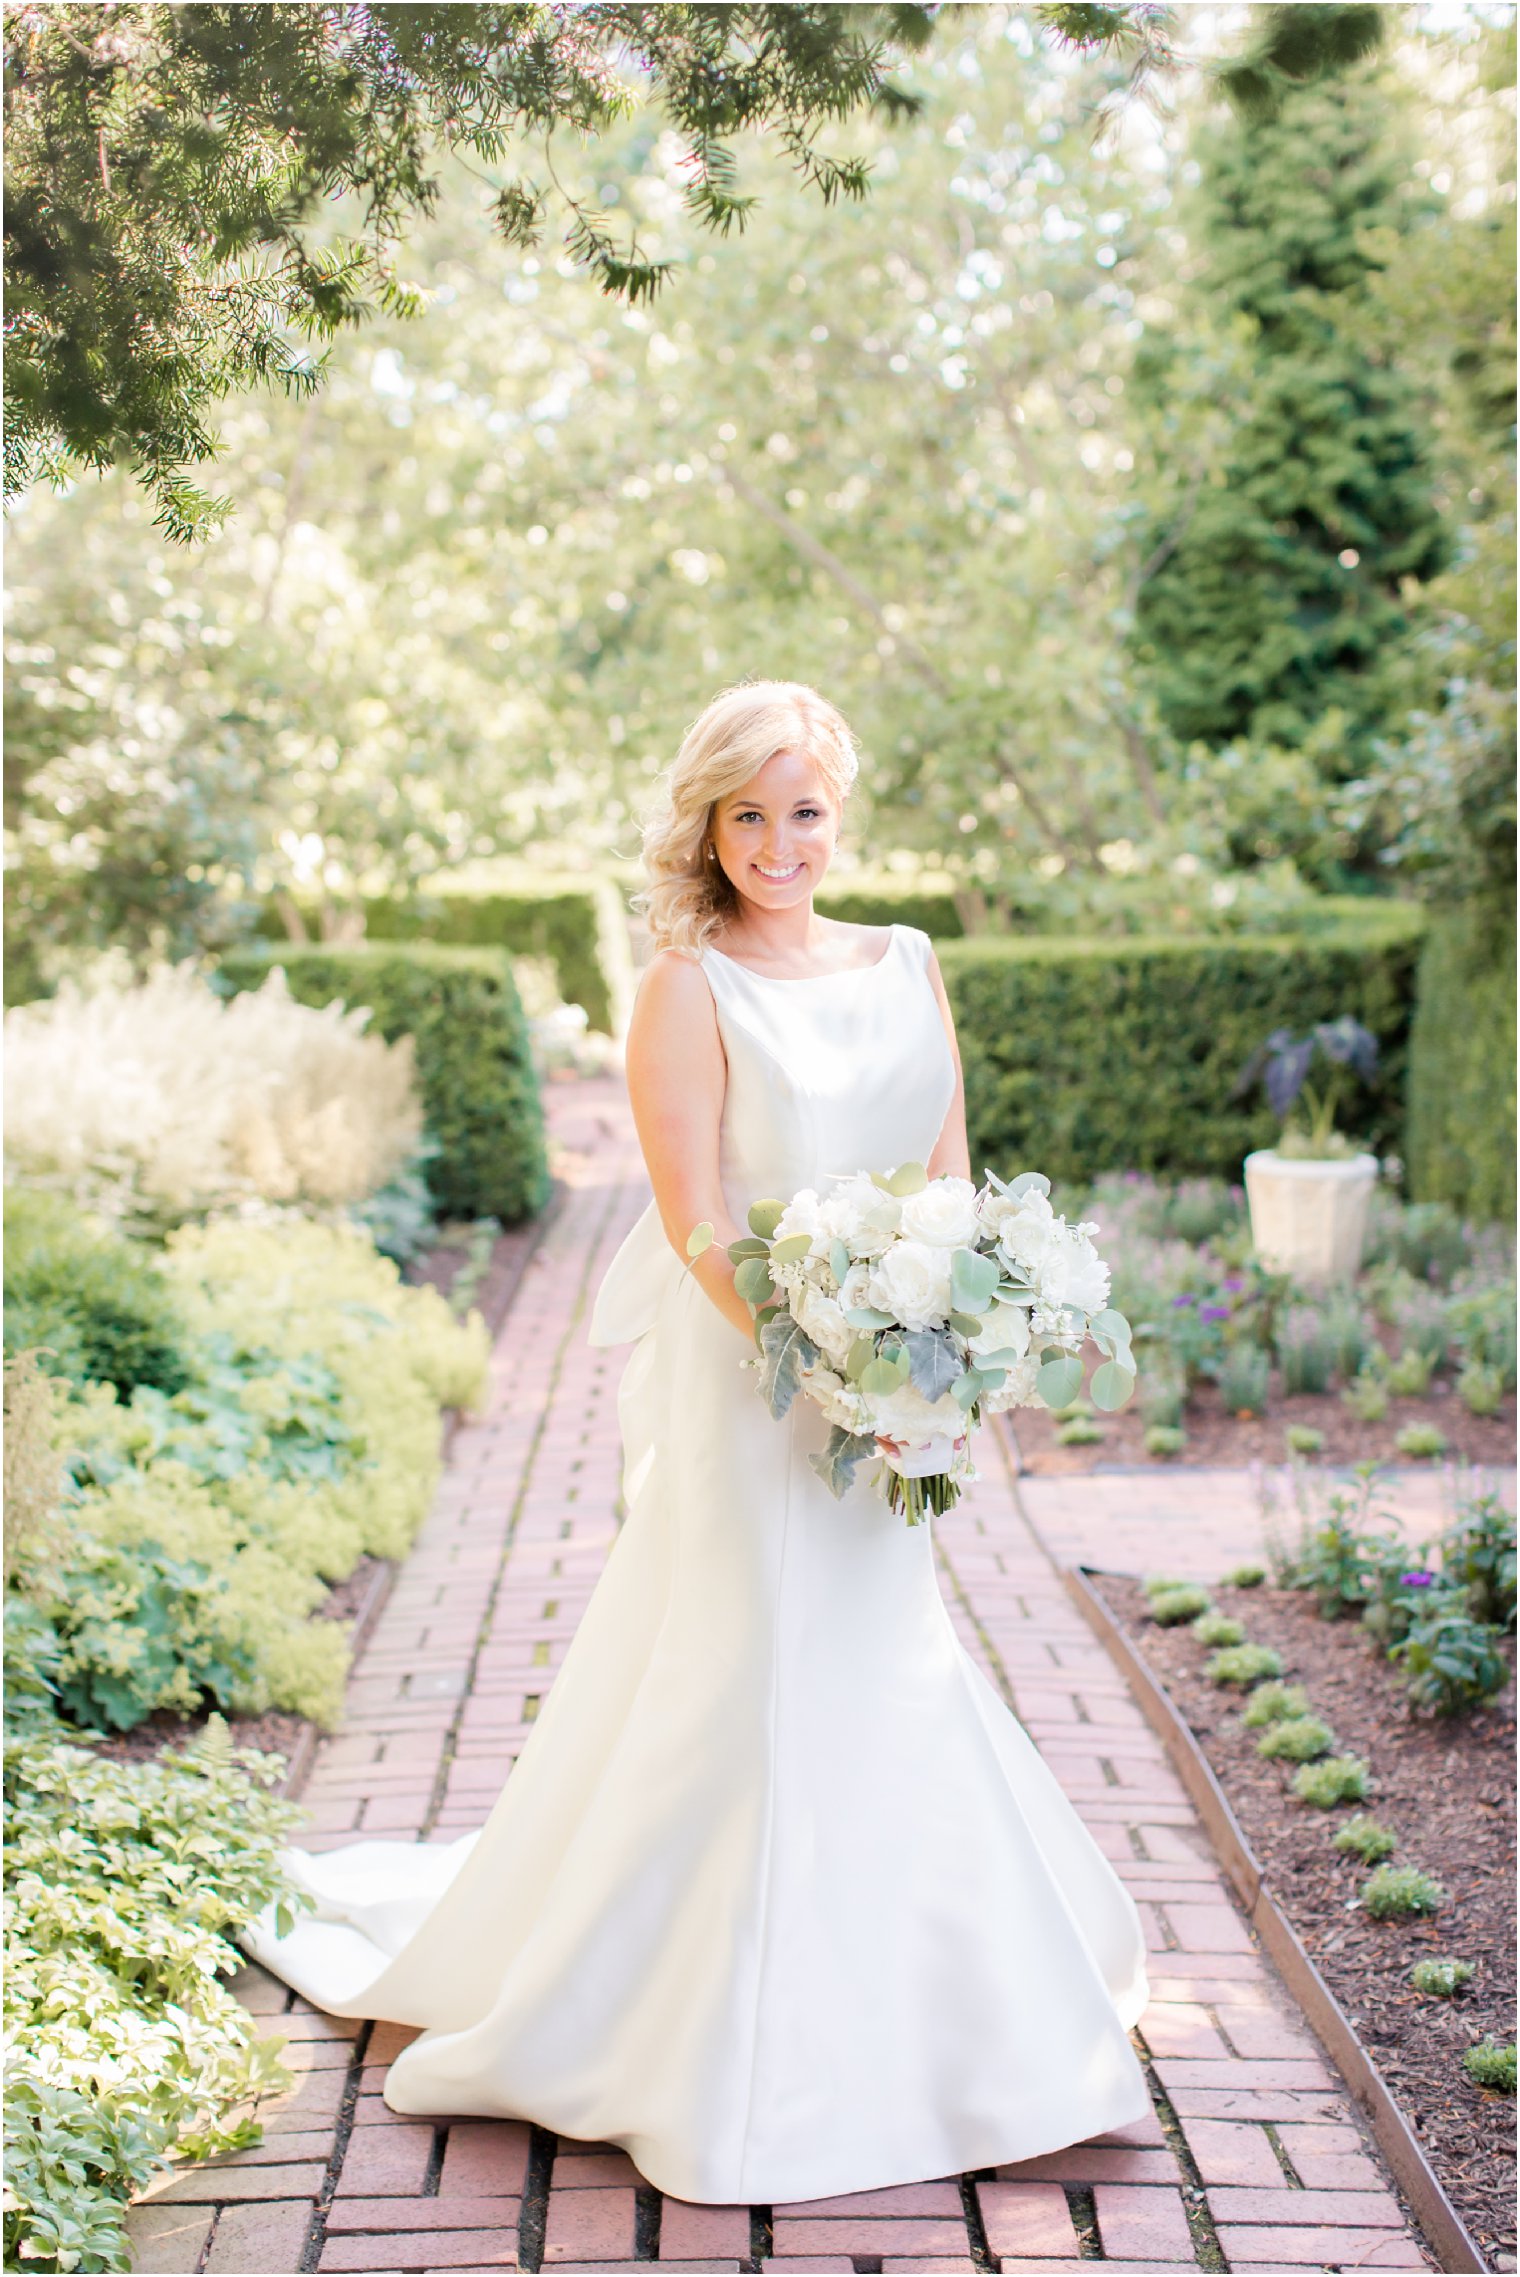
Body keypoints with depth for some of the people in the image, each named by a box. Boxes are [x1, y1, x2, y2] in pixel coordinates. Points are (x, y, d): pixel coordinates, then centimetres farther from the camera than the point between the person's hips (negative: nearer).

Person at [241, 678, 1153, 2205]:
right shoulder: (690, 987, -8)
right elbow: (697, 1220, -14)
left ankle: (918, 2011, 33)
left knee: (889, 1690, 15)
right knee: (752, 1687, 0)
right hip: (744, 1379, -5)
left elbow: (952, 1184, 10)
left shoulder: (907, 970, 9)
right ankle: (738, 2058, 18)